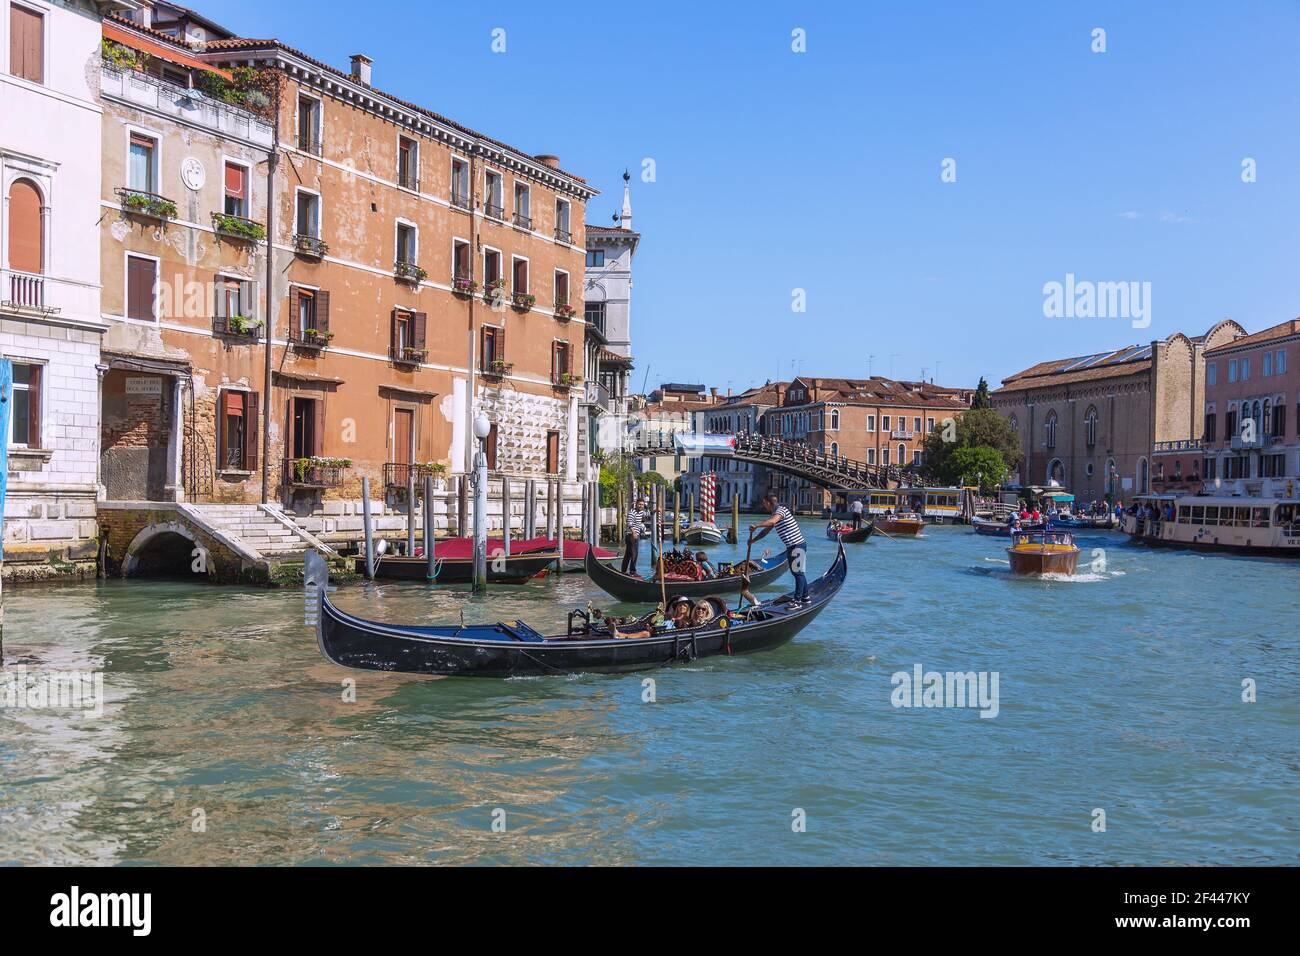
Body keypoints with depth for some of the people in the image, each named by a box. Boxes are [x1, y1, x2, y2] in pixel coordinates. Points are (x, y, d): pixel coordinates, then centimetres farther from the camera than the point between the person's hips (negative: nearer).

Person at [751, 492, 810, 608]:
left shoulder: (781, 509, -14)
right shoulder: (775, 513, 18)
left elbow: (772, 521, -34)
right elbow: (766, 530, 23)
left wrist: (756, 526, -31)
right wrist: (753, 540, 19)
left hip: (797, 545, -10)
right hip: (791, 546, 10)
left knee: (798, 572, -7)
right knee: (796, 572, 17)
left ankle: (798, 601, -7)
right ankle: (805, 596, 27)